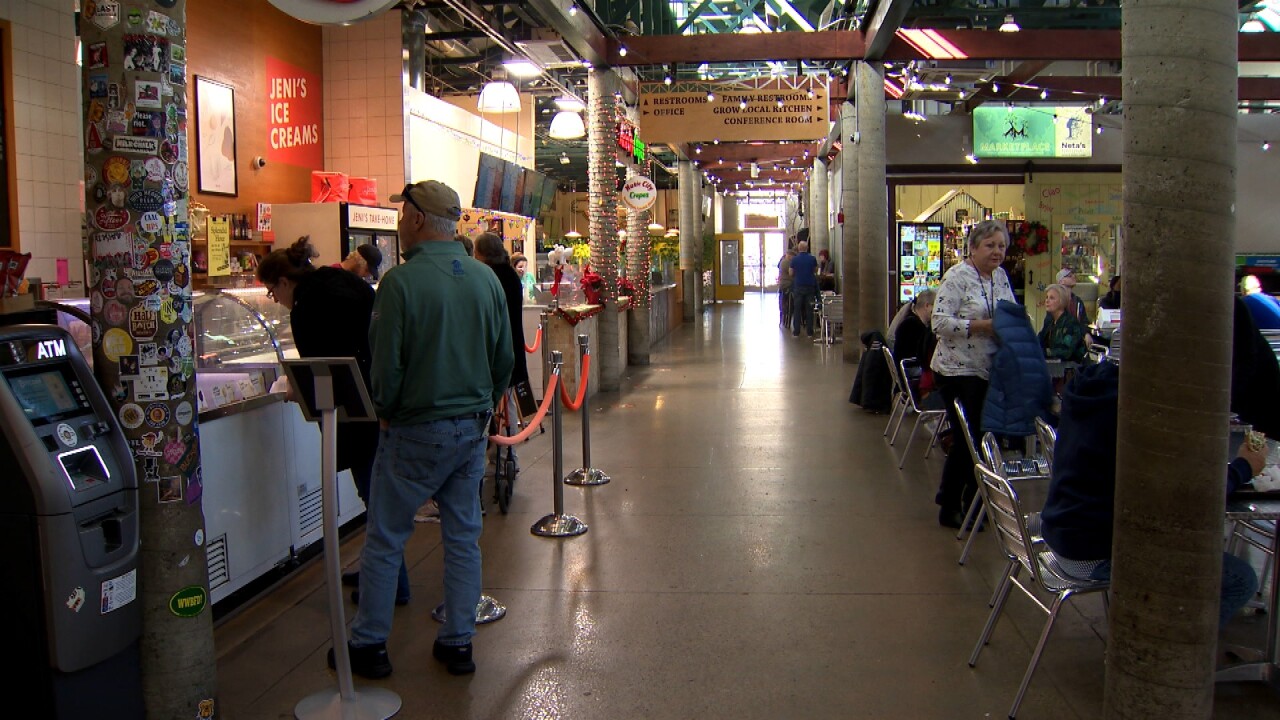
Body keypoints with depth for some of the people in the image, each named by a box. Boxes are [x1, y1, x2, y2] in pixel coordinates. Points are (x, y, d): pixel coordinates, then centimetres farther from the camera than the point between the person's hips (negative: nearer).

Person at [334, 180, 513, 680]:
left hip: (416, 431, -5)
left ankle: (369, 645, 20)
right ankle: (458, 642, 22)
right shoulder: (486, 278, 2)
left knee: (384, 540, 9)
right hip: (473, 428, 6)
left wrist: (385, 412, 3)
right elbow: (505, 356, 7)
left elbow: (386, 362, -15)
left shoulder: (402, 280, -16)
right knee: (463, 538, 13)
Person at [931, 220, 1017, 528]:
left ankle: (972, 502, 27)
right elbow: (940, 322, -20)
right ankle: (949, 508, 12)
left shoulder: (1001, 277, 10)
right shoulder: (957, 277, -13)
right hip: (958, 371, -7)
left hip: (990, 372, 7)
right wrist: (982, 326, -23)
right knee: (966, 438, -2)